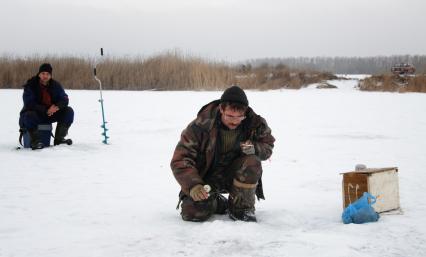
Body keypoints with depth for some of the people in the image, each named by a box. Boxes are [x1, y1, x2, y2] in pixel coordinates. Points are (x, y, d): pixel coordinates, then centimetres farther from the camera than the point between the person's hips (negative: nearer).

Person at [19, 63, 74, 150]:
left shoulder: (55, 85, 1)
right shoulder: (30, 86, -11)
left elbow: (64, 100, -2)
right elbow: (29, 104, -20)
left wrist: (57, 106, -27)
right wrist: (46, 110, -30)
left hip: (51, 114, 5)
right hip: (35, 113, -4)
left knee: (69, 111, -12)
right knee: (29, 115, -38)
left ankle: (59, 139, -11)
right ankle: (35, 141, -28)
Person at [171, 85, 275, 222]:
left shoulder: (254, 123, -14)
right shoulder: (201, 125, -22)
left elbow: (267, 146, 0)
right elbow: (180, 159, -20)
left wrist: (254, 148, -25)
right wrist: (193, 185, -36)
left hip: (233, 174, 2)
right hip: (206, 178, -1)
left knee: (251, 162, -30)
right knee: (193, 213, -24)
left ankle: (242, 208, -9)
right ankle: (217, 203, 13)